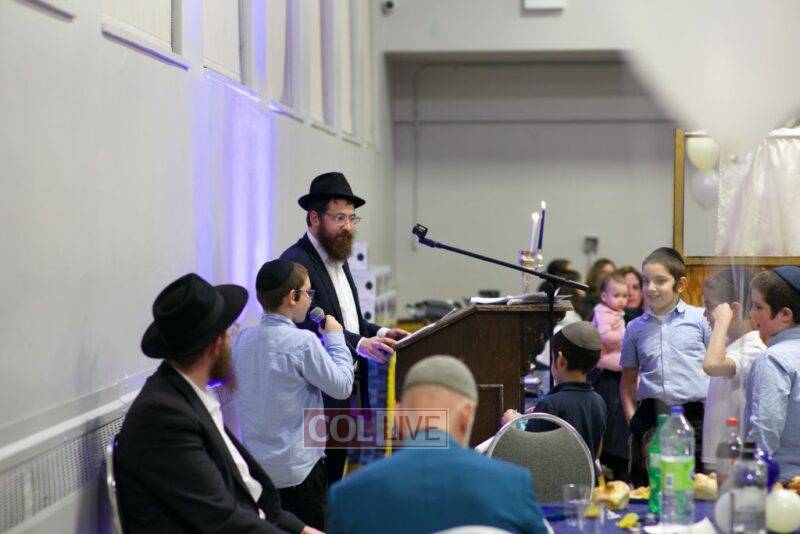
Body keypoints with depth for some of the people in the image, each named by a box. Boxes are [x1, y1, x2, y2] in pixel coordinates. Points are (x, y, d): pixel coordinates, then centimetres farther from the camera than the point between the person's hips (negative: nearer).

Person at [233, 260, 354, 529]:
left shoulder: (242, 339, 0)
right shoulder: (303, 342, -18)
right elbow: (342, 386, -9)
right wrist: (335, 338, 3)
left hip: (253, 464, 6)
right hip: (297, 471, -6)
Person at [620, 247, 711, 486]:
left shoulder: (700, 319, 2)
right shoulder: (635, 328, 9)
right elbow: (628, 378, 17)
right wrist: (631, 417, 5)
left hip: (694, 415, -2)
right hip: (649, 418, 3)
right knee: (645, 489, 7)